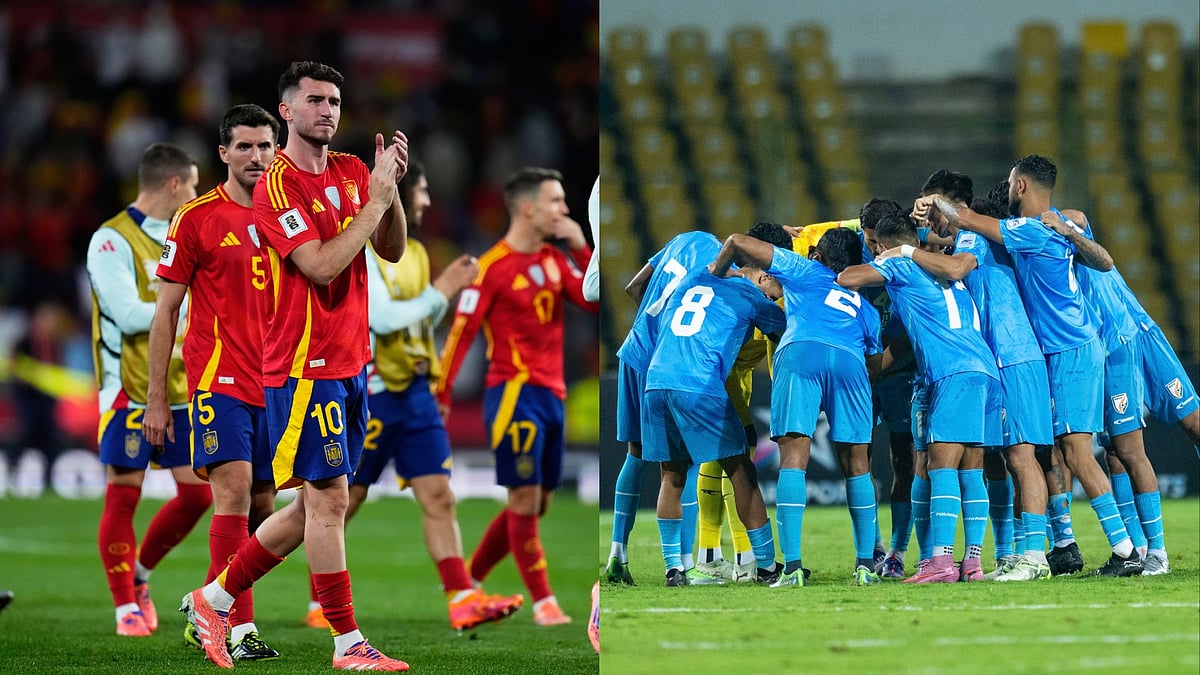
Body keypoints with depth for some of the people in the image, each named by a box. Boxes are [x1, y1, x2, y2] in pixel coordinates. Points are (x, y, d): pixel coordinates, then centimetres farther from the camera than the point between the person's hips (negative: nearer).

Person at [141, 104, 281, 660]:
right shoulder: (197, 218, -3)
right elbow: (166, 310, -1)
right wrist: (155, 398, -4)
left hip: (274, 382, 6)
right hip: (219, 378, -6)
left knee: (261, 509, 7)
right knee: (235, 492, -17)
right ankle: (240, 628, -18)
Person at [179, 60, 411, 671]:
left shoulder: (352, 173, 11)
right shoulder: (277, 185, -12)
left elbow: (393, 251, 10)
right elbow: (321, 266, -21)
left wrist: (392, 188, -5)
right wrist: (376, 199, -16)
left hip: (349, 364, 8)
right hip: (305, 365, -8)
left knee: (317, 505, 12)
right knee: (328, 500, -6)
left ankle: (215, 598, 23)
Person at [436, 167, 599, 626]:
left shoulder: (554, 260, 12)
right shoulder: (493, 266, -9)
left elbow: (595, 302, 5)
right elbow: (461, 332, -11)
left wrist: (582, 251, -4)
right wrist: (440, 396, -13)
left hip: (551, 394, 8)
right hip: (514, 393, -8)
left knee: (536, 503, 10)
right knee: (526, 499, -7)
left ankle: (468, 584, 21)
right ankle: (542, 602, -3)